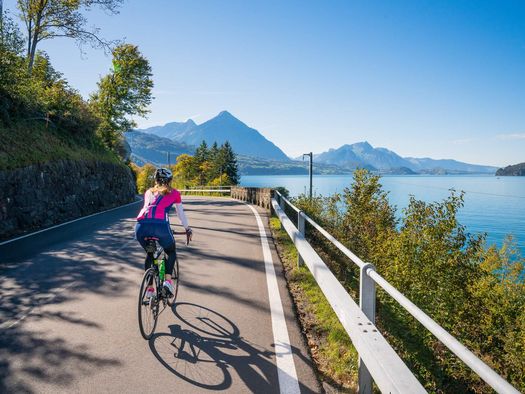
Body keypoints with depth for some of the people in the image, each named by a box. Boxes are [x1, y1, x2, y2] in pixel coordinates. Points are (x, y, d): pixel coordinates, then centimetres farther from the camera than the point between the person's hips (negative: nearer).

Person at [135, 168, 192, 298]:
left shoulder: (149, 192, 30)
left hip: (141, 226, 4)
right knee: (171, 252, 26)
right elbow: (181, 214, 29)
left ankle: (149, 288, 28)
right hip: (160, 226, -3)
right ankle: (167, 280, 5)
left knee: (150, 254, 31)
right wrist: (188, 229, 43)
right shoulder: (174, 193, 22)